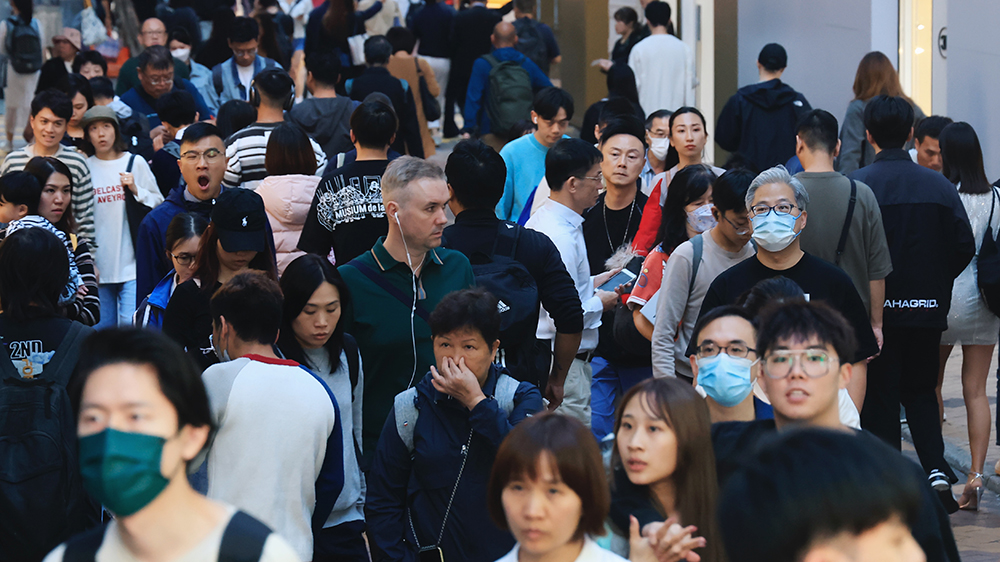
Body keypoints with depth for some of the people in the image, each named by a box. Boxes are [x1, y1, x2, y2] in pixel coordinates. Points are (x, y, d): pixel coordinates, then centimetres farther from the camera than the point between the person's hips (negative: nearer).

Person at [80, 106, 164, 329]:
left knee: (131, 323, -12)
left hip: (131, 263, -2)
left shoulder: (135, 163, 2)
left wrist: (136, 190, -10)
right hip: (98, 264, 2)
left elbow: (158, 205, 5)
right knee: (102, 327, 5)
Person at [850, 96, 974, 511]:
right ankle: (935, 468, -2)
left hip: (875, 307, -3)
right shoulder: (940, 186, 0)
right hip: (928, 309, 3)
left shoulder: (857, 185, -10)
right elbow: (965, 247, 0)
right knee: (920, 391, 17)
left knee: (879, 397, 6)